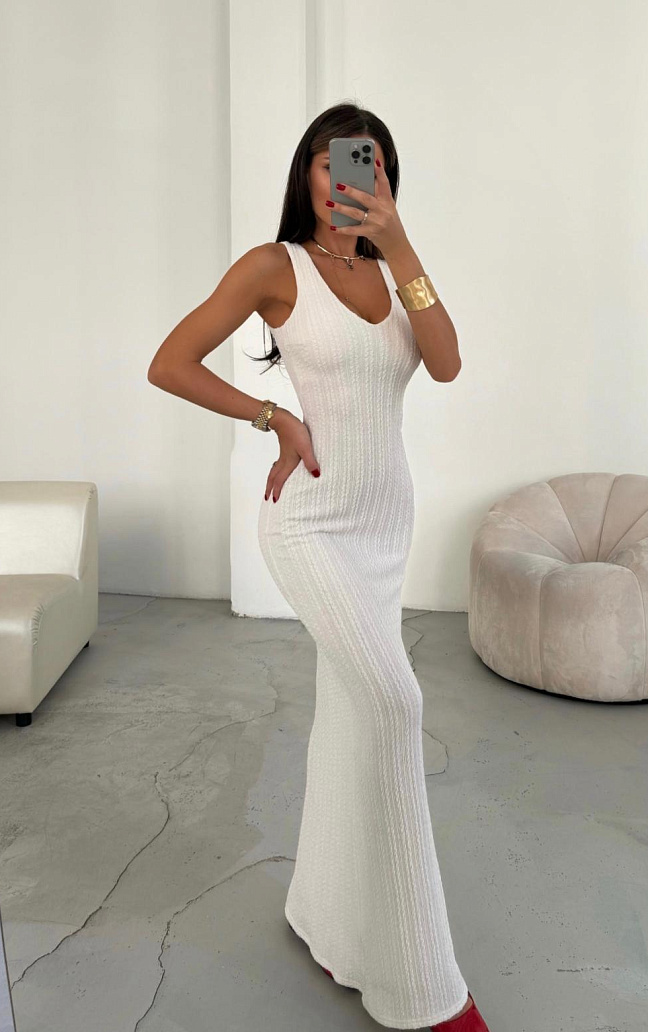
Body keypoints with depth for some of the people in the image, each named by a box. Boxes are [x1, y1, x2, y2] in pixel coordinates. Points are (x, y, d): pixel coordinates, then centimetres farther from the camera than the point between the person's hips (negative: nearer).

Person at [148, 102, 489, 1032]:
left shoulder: (390, 271, 12)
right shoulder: (274, 265, -4)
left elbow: (446, 364, -6)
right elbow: (168, 365, -7)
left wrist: (399, 244, -12)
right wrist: (278, 418, -9)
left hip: (386, 521, 6)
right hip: (311, 523, -6)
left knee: (351, 715, 12)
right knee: (390, 702, -18)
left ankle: (328, 917, 31)